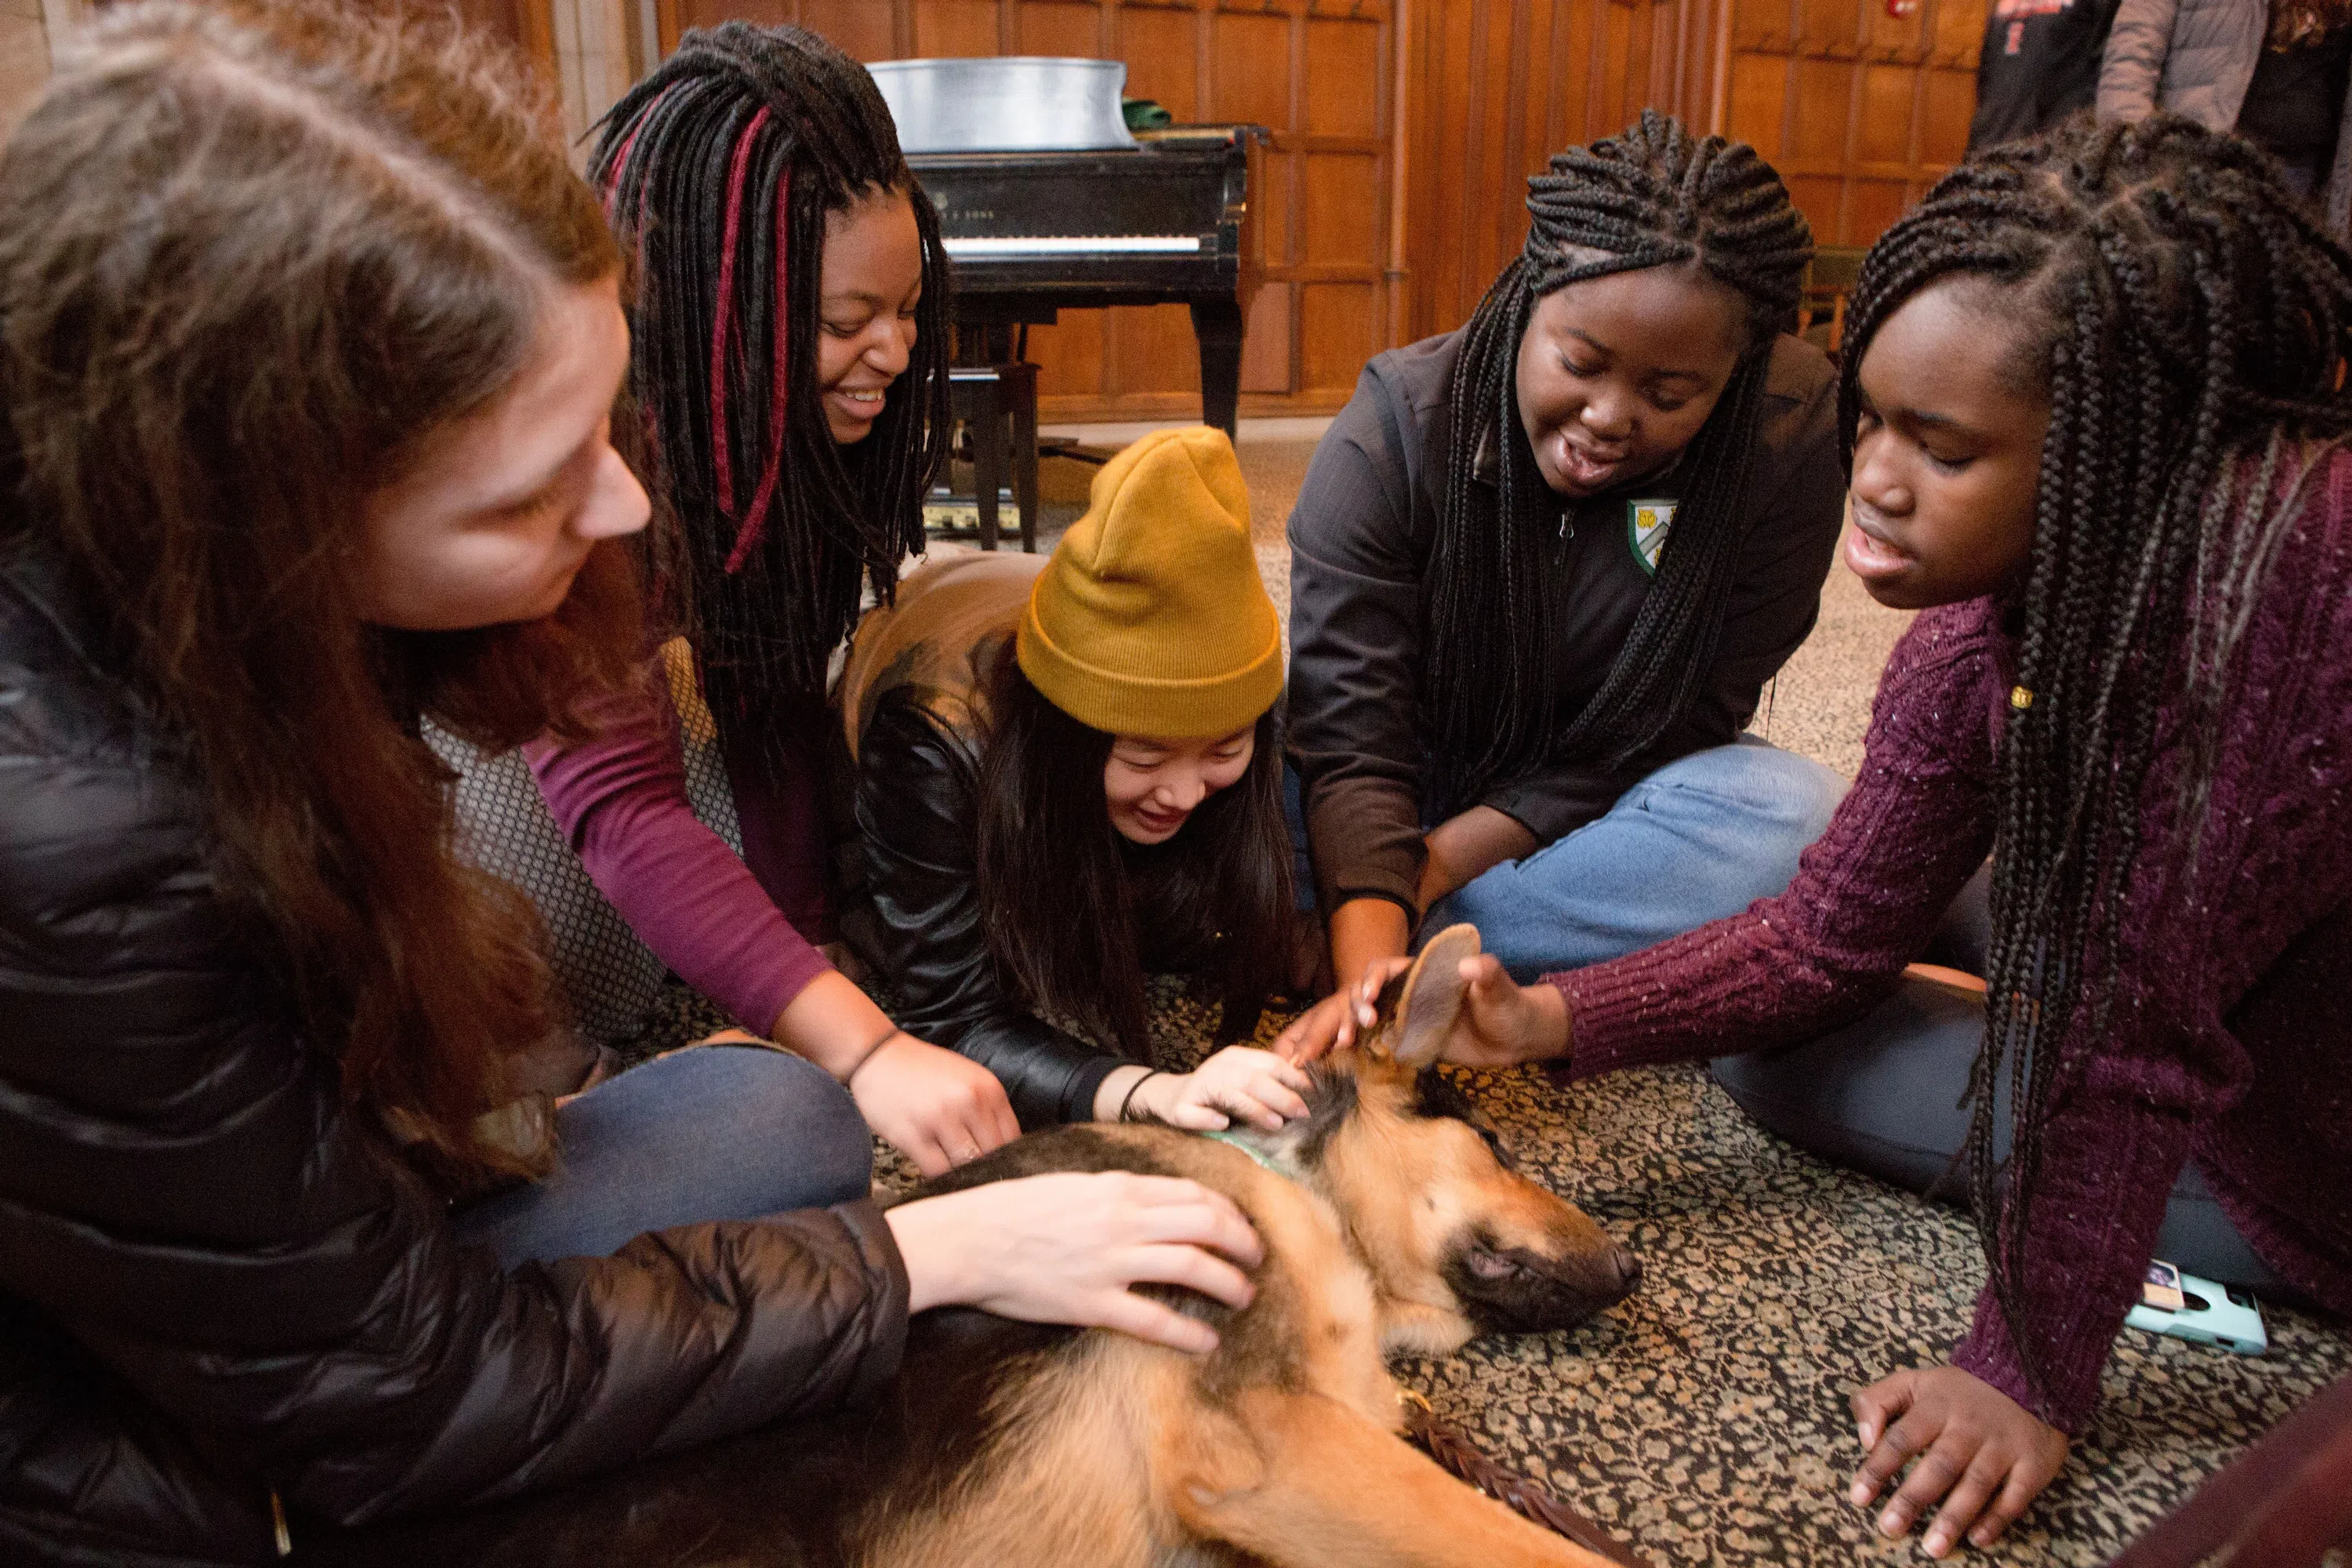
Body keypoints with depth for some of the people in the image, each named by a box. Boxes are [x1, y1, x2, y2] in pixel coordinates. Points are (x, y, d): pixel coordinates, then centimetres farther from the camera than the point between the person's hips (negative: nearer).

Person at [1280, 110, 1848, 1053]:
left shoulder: (1789, 436, -18)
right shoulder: (1395, 430, -21)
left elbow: (1676, 723, -17)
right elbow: (1351, 740, -27)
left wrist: (1435, 862, -24)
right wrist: (1370, 974, -43)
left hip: (1602, 800, 2)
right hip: (1410, 791, -1)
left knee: (1798, 811, -30)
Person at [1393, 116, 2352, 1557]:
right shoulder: (1974, 638, -13)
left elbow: (2145, 1009, -32)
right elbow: (1828, 940, -4)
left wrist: (2031, 1375, -23)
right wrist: (1555, 1020, -17)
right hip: (2206, 1079, 6)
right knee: (1788, 1050, 6)